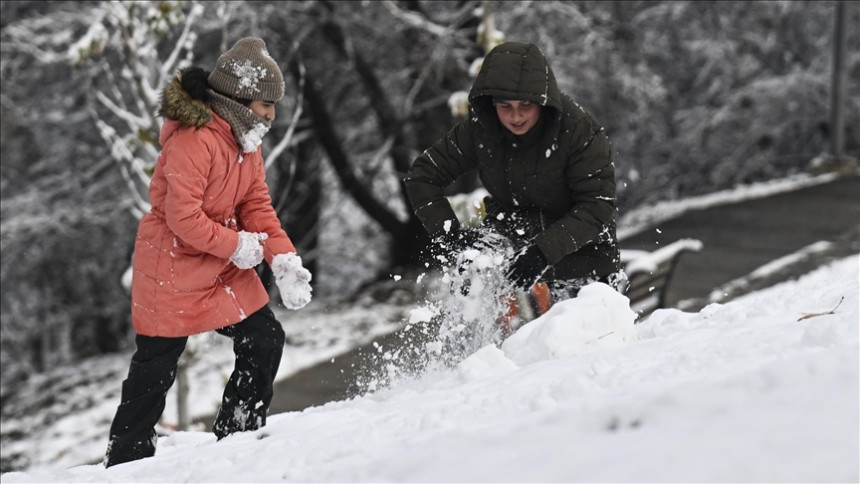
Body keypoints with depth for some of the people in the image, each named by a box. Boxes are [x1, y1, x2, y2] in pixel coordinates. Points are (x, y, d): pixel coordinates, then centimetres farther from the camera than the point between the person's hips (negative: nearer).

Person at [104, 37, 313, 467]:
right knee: (155, 369, 1)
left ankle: (237, 437, 19)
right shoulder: (194, 139, -25)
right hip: (173, 266, -9)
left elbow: (257, 205, 4)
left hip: (224, 267, 9)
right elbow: (183, 217, -28)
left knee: (264, 339, 5)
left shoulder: (246, 139, 5)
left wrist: (283, 259, -10)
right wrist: (237, 246, -18)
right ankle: (125, 460, 14)